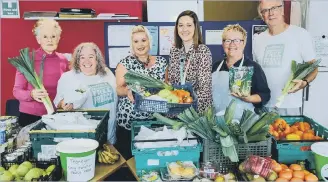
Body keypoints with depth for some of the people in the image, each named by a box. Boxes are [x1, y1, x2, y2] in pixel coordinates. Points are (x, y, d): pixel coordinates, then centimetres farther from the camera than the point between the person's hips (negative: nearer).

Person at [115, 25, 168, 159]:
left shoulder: (161, 62, 6)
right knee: (129, 157, 1)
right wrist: (127, 91, -28)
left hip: (155, 118, 3)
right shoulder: (126, 62, -3)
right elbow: (118, 88, -7)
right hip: (129, 119, -2)